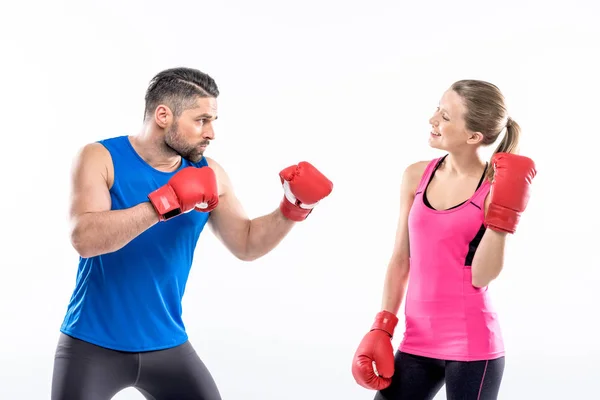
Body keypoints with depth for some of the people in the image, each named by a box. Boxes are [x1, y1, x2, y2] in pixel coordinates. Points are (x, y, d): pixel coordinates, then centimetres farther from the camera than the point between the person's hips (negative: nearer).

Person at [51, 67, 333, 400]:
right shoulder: (100, 158, -11)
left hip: (167, 345, 3)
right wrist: (166, 202, -32)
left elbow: (246, 244, 8)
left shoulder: (209, 175, -1)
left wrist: (293, 207, -8)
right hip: (92, 344, -3)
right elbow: (84, 239, -26)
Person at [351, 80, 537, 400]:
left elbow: (481, 277, -13)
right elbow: (400, 260, 9)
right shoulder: (416, 176, 4)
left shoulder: (498, 188, -8)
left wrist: (503, 214, -20)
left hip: (472, 346, -4)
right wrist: (381, 329, 7)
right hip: (418, 341, 4)